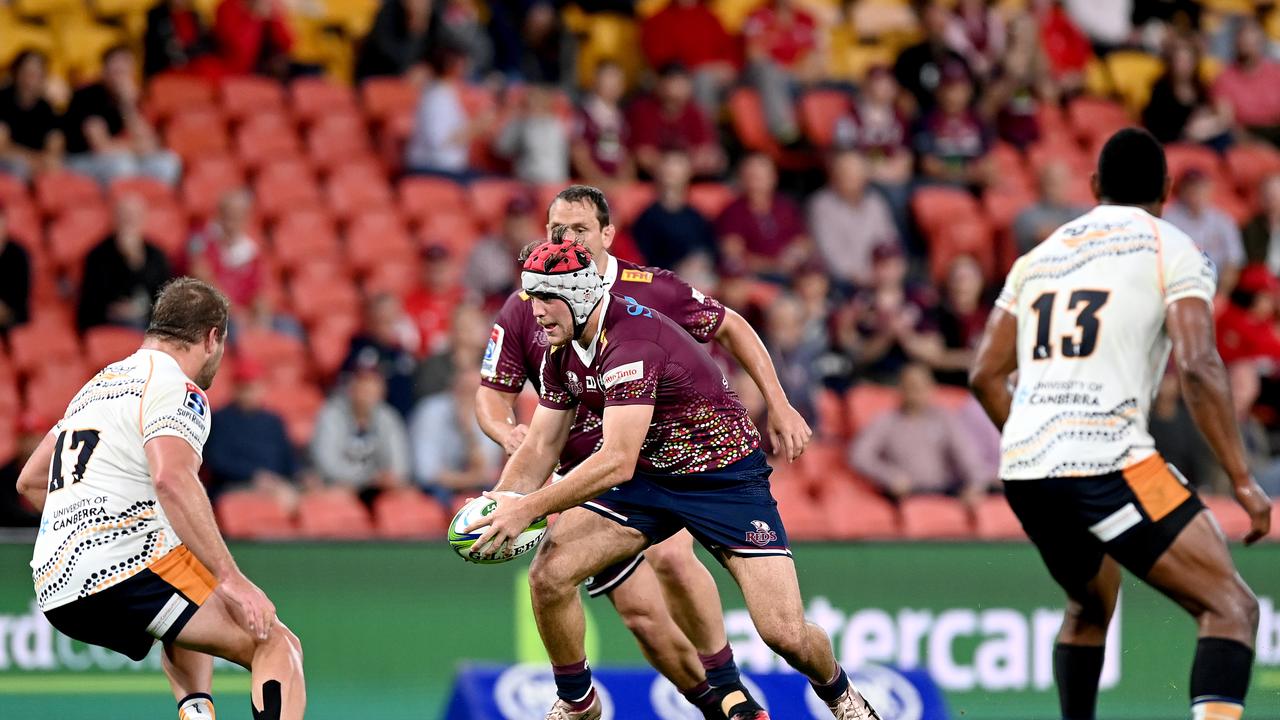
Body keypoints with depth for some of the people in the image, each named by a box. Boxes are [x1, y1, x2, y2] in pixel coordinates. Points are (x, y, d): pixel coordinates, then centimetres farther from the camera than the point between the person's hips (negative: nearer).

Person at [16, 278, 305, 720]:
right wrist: (231, 579, -25)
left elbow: (30, 481, 33)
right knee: (277, 644, -8)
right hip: (128, 568, -9)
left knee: (187, 630, 37)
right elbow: (171, 478, -24)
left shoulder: (98, 385, 23)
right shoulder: (178, 389, -4)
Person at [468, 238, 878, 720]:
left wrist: (529, 508, -38)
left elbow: (617, 462, -37)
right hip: (649, 476, 7)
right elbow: (541, 447, 3)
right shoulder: (561, 351, -3)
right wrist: (499, 503, -17)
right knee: (548, 574, -14)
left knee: (785, 635, -14)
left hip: (725, 478, -7)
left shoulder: (633, 342, -31)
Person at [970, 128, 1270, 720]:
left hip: (1022, 470, 7)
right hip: (1109, 463, -6)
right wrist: (1242, 481, -7)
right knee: (1230, 607, -6)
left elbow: (984, 376, 21)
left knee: (1092, 604, 32)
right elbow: (1197, 366, -10)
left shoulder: (1038, 258, 21)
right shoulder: (1172, 250, 3)